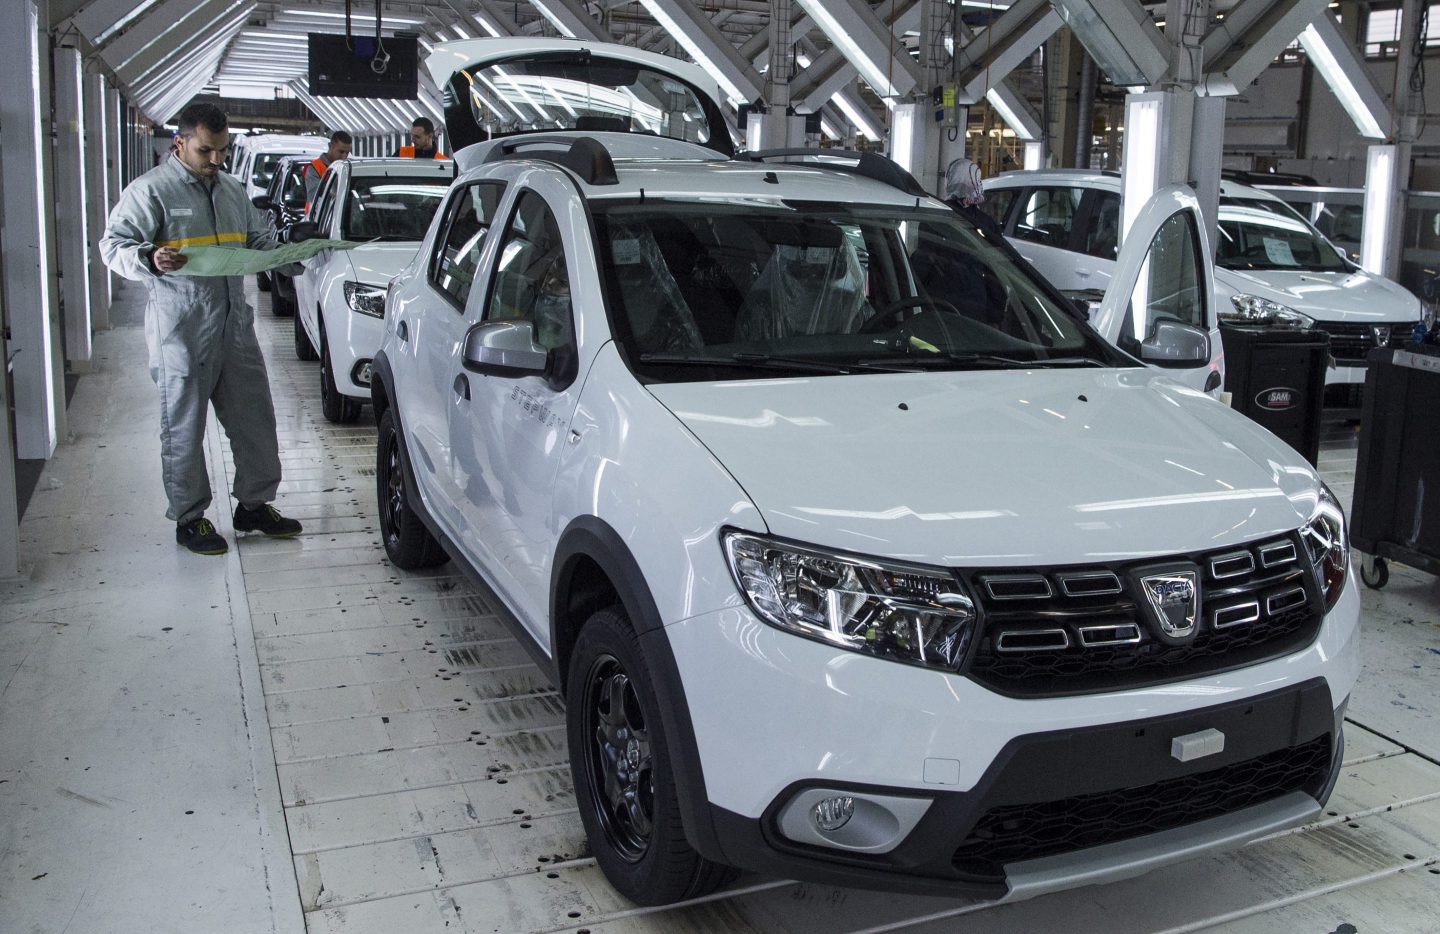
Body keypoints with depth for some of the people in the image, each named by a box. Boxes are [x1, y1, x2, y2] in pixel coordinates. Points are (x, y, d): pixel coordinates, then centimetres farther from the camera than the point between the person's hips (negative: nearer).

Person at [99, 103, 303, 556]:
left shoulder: (233, 190, 15)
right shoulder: (151, 190, -5)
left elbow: (259, 239, 28)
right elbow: (113, 244, -9)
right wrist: (150, 259, -28)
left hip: (235, 325, 6)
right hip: (181, 331, -6)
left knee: (254, 417, 11)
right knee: (183, 426, 3)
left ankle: (255, 505, 24)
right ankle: (189, 518, 15)